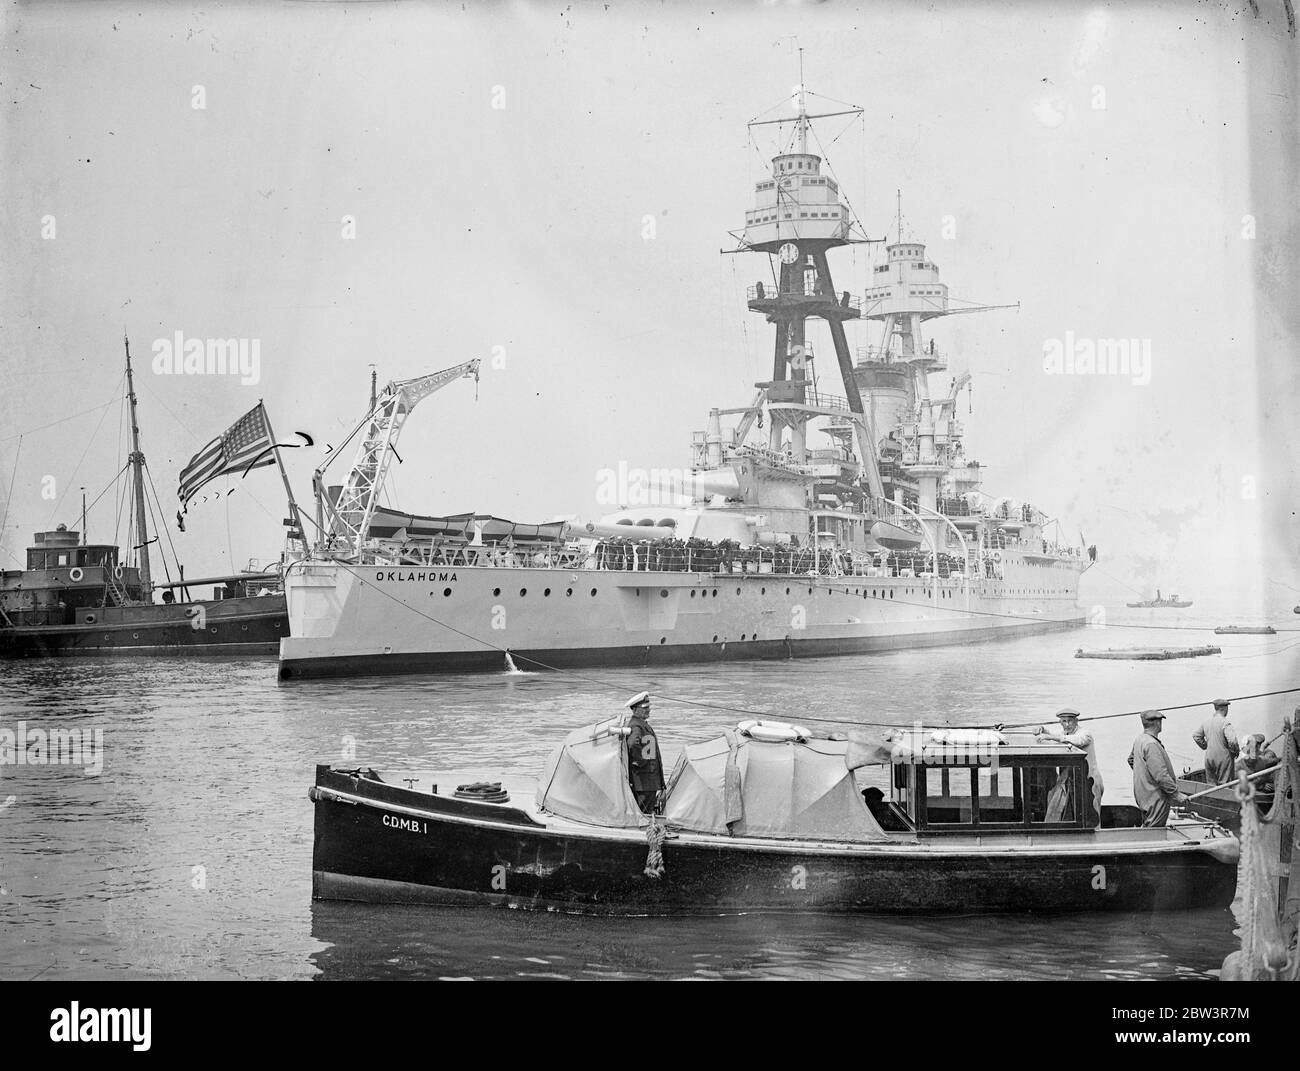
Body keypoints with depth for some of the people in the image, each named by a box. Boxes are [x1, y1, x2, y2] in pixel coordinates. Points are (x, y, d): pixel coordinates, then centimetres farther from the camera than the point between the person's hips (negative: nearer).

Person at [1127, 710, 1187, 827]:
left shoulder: (1139, 740, 9)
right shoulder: (1151, 744, -22)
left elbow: (1131, 760, 28)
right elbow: (1161, 776, -25)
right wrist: (1177, 794, -20)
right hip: (1155, 799, -10)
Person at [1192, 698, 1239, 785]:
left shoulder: (1206, 721, 5)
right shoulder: (1224, 722, -16)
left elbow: (1196, 736, 14)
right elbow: (1232, 741, -24)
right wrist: (1236, 751, -6)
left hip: (1209, 757, 6)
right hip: (1223, 757, -6)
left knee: (1210, 784, 13)